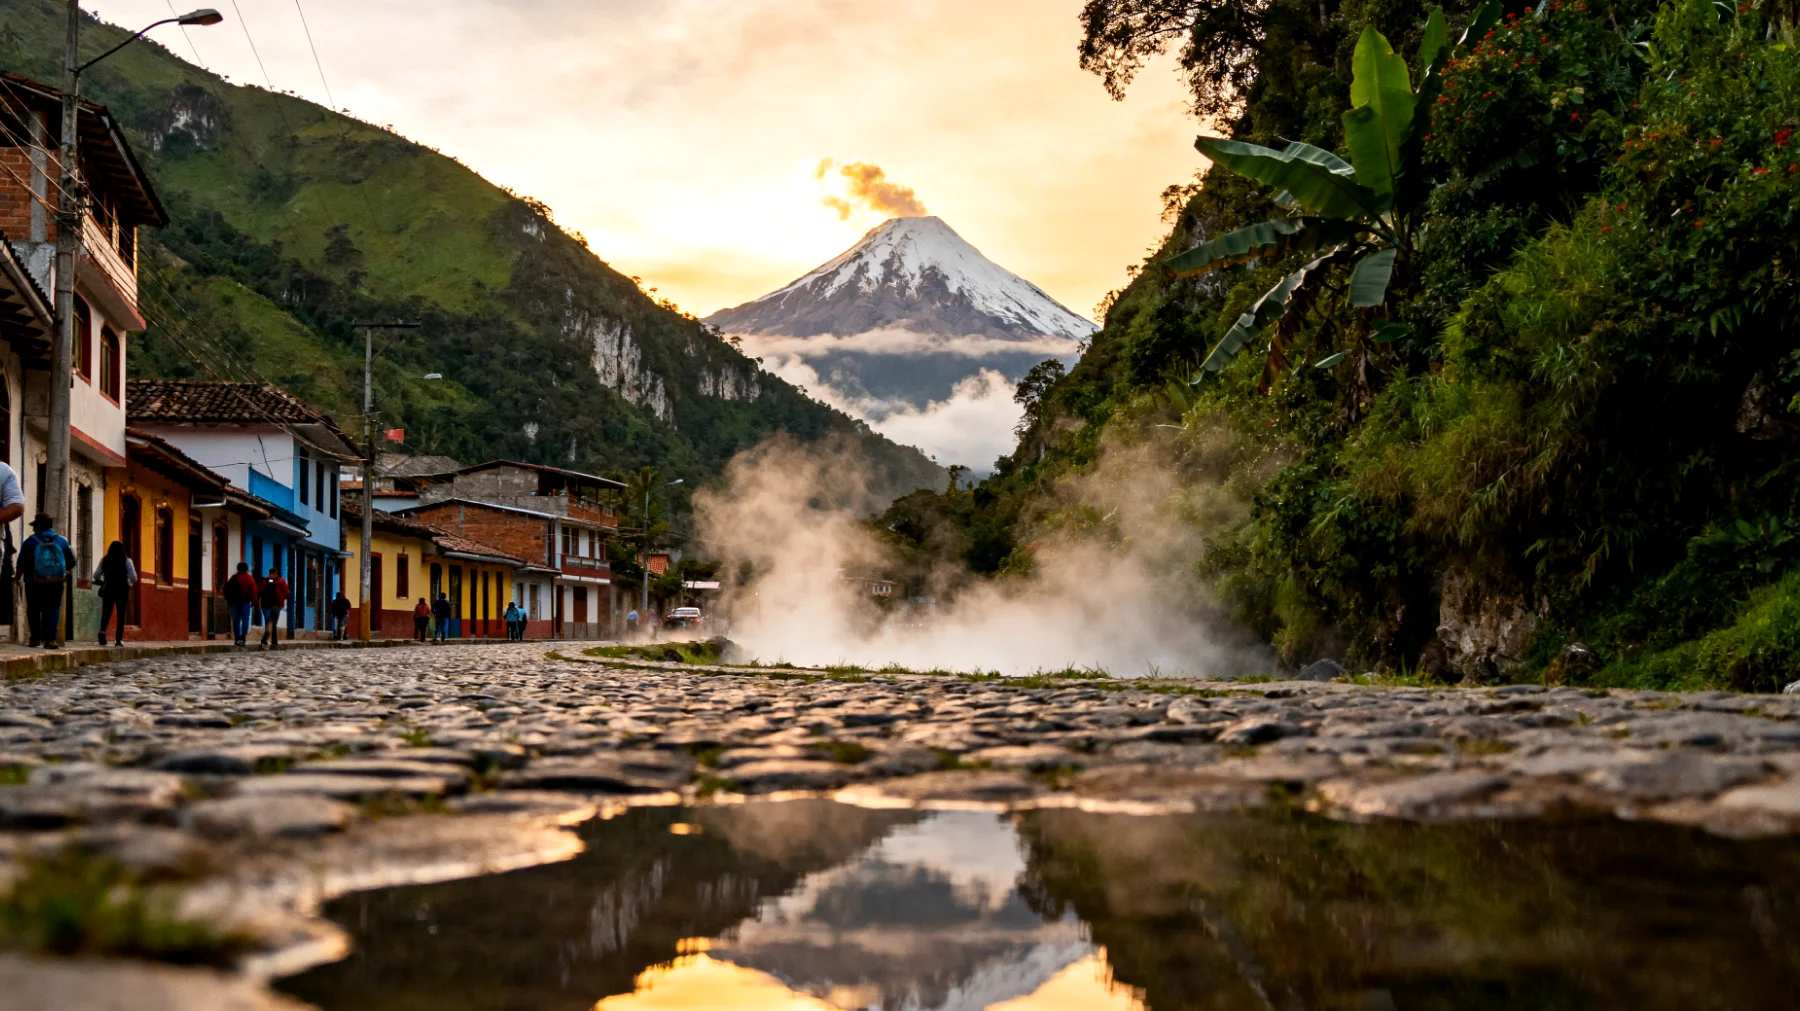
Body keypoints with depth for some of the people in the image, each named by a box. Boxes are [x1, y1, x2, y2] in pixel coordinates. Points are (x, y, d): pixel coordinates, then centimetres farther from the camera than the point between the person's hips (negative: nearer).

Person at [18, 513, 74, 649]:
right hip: (55, 583, 1)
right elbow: (71, 563, 5)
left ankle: (36, 638, 8)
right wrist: (66, 575, 23)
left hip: (34, 583, -1)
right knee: (52, 609, 4)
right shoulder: (61, 541, 1)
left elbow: (21, 564, -6)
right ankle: (50, 639, -8)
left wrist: (18, 578, 10)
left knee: (34, 610, 12)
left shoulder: (30, 541, -6)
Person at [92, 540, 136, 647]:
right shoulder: (126, 560, -5)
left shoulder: (104, 560, 2)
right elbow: (133, 577, -10)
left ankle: (102, 630, -23)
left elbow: (96, 576, 5)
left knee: (106, 613, 6)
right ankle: (118, 639, 2)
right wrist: (130, 584, 10)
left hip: (108, 590, 1)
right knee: (120, 615, 6)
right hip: (122, 590, -1)